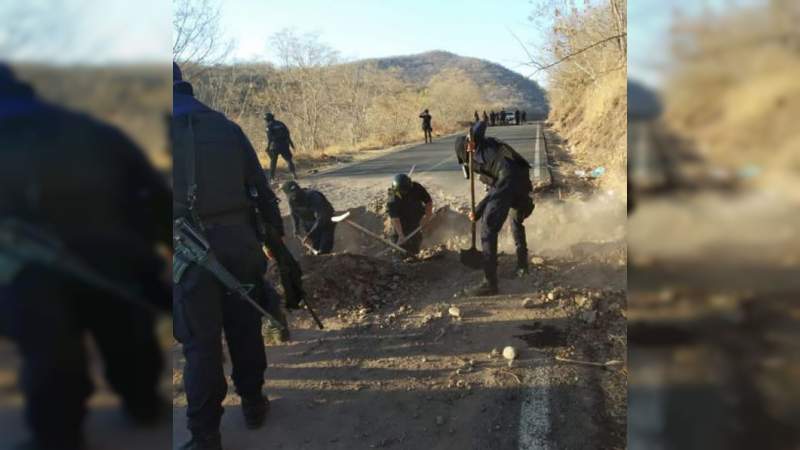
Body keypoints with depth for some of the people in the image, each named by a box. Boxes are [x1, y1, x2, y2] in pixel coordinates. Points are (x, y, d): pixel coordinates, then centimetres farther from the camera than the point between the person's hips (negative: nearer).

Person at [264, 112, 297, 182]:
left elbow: (269, 137, -11)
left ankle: (272, 177, 9)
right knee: (288, 160, 10)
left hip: (275, 145, -3)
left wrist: (268, 147, -7)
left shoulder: (269, 126, -3)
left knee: (273, 161, 11)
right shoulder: (281, 123, 11)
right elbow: (287, 134, 9)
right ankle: (294, 173, -6)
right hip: (284, 145, 3)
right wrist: (291, 143, 16)